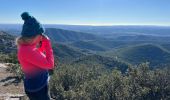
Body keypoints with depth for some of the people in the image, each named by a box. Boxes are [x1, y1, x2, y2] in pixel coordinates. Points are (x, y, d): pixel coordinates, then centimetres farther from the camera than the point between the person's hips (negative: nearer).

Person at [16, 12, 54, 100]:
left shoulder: (27, 46, -2)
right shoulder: (27, 50, -32)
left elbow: (41, 53, 16)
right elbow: (50, 64, -29)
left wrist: (43, 42, -1)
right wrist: (48, 44, -21)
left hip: (37, 84, 9)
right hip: (37, 87, -9)